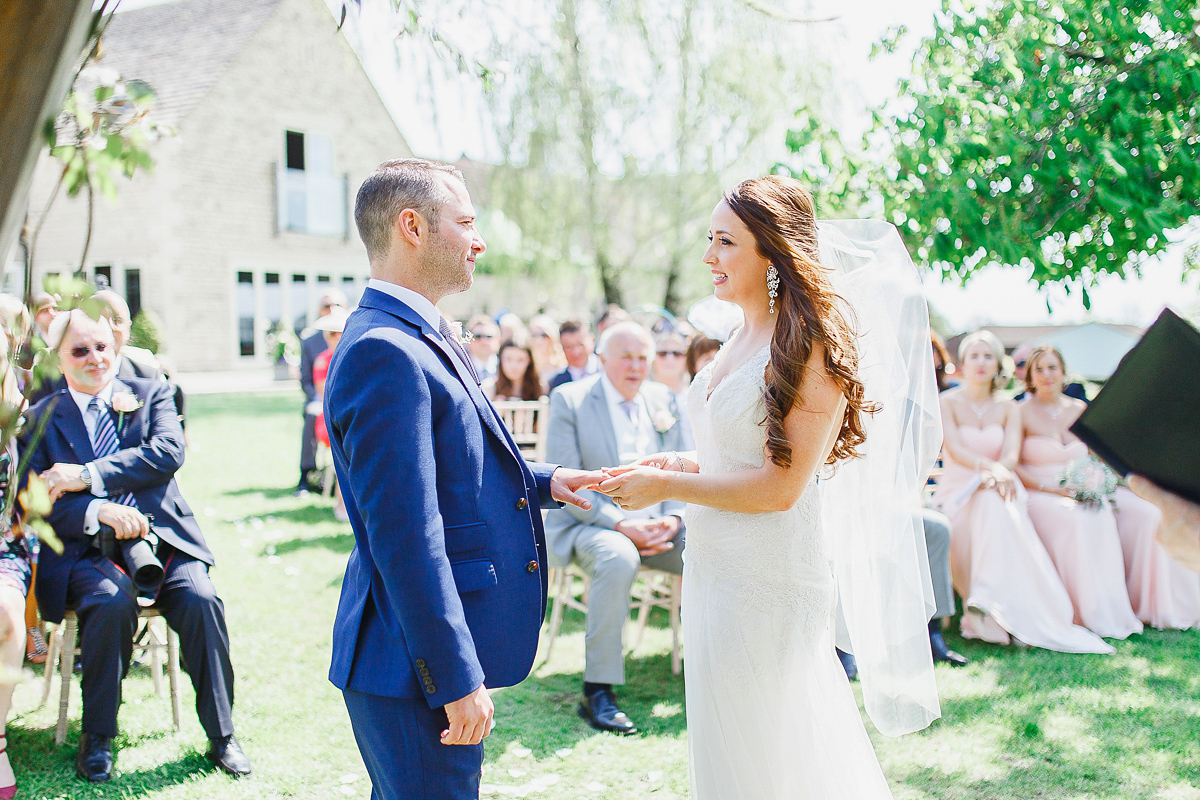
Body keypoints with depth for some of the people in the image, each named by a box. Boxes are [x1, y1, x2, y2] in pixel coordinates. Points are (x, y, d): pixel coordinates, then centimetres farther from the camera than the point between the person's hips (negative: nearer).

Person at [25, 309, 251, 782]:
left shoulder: (150, 394, 14)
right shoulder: (42, 418, 12)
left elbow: (169, 451, -6)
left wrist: (88, 476, -14)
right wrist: (99, 511, -18)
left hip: (162, 537, 1)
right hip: (88, 549, -1)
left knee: (200, 599, -26)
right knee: (112, 601, -32)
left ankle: (221, 735, -9)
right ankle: (96, 737, -11)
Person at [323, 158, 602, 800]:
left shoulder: (420, 339, 12)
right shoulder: (383, 352, -21)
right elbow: (405, 537, -25)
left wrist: (540, 482, 9)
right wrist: (457, 679, -23)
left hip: (430, 657, 10)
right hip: (414, 671, -10)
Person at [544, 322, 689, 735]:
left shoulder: (663, 399, 11)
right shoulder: (569, 399, -4)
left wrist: (673, 518, -9)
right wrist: (622, 524, -22)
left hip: (659, 527, 5)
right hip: (589, 524, -5)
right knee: (618, 559, -38)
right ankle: (597, 690, -28)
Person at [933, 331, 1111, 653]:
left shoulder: (1008, 408, 13)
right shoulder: (947, 402, 4)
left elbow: (1011, 453, -3)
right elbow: (955, 449, -11)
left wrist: (994, 474, -27)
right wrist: (989, 466, -30)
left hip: (996, 490, 2)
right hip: (956, 491, -2)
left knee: (998, 505, -36)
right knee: (989, 506, -37)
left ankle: (988, 606, -46)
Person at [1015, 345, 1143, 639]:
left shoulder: (1079, 410, 15)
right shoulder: (1021, 413, 0)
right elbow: (1013, 466, -6)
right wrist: (1051, 488, -17)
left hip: (1080, 492, 4)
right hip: (1037, 494, -4)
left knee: (1104, 518, -29)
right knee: (1073, 520, -34)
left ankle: (1114, 609, -24)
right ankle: (1085, 613, -27)